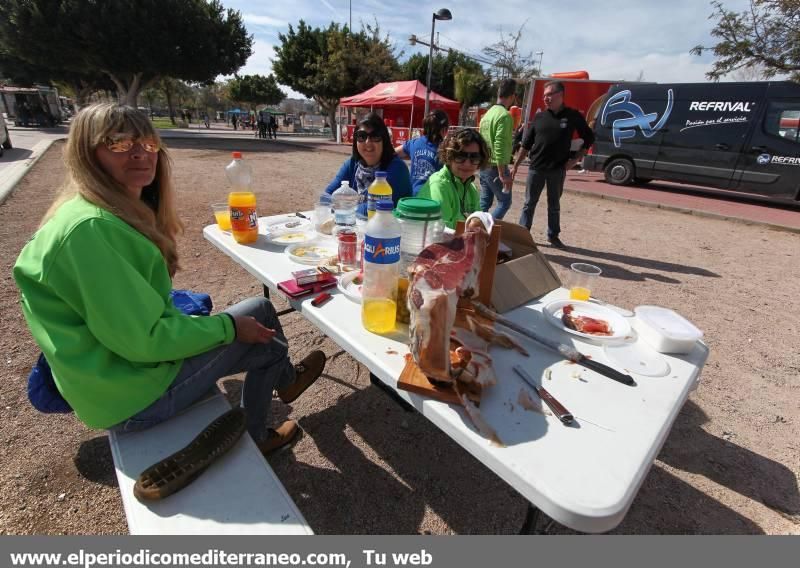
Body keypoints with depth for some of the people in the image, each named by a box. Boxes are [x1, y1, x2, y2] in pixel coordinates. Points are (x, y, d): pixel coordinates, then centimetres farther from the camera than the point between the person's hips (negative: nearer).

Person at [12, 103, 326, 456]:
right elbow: (141, 338, -26)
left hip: (129, 363, 9)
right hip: (132, 397, -9)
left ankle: (256, 437, 36)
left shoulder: (120, 214, 6)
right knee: (259, 313, -2)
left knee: (257, 338, 16)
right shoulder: (90, 228, -26)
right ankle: (286, 379, 31)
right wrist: (229, 326, -16)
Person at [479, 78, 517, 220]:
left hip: (484, 166, 8)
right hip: (496, 167, -8)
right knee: (504, 202, 3)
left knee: (484, 202, 12)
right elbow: (499, 146, -23)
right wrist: (502, 174, -22)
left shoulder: (488, 113, 12)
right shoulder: (505, 115, -15)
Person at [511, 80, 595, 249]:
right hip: (536, 168, 1)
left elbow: (589, 138, 8)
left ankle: (553, 235, 23)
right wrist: (515, 166, 4)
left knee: (554, 205, 11)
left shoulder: (573, 116, 1)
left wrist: (576, 159, -2)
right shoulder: (539, 117, 5)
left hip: (558, 170, -1)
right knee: (529, 203, 5)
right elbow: (526, 145, 7)